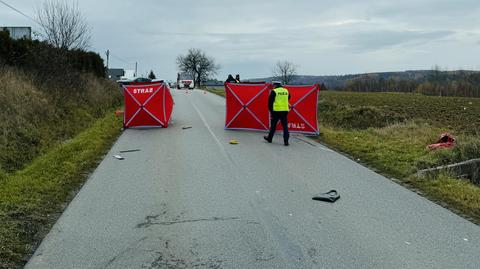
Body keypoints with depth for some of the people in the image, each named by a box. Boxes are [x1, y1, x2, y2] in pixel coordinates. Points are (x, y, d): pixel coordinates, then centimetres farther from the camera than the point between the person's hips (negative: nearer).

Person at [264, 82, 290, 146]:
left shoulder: (274, 91, -5)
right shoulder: (286, 91, 9)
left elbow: (270, 102, -3)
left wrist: (271, 110, 6)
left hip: (276, 111, -3)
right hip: (285, 111, 3)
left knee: (273, 125, 10)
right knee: (285, 126, 4)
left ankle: (269, 138, 24)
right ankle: (286, 141, -2)